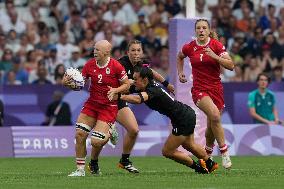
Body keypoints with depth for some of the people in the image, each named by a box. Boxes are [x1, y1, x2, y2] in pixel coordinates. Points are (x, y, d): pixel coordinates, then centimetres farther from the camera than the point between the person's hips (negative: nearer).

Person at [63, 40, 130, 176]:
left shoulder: (116, 66, -12)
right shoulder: (90, 65, 0)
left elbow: (126, 84, -3)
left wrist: (115, 91, -20)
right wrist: (69, 84, -16)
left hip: (109, 106, -5)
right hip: (92, 103, 5)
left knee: (96, 141, -17)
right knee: (80, 134, -9)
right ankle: (80, 169, 3)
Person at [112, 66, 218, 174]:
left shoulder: (152, 90, -30)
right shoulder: (150, 86, -2)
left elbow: (138, 99, -50)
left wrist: (119, 96, -56)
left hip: (184, 119, -10)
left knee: (167, 151, -2)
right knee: (189, 145, 33)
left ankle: (198, 167, 13)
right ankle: (210, 164, 56)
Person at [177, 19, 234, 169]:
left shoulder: (216, 45, -4)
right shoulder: (189, 47, 1)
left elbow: (230, 66, -10)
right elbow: (180, 57, 25)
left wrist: (215, 56, -22)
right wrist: (180, 72, 13)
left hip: (216, 88, 1)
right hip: (199, 89, -1)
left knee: (212, 125, 7)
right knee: (215, 115, -27)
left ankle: (208, 154, 32)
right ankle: (224, 152, -20)